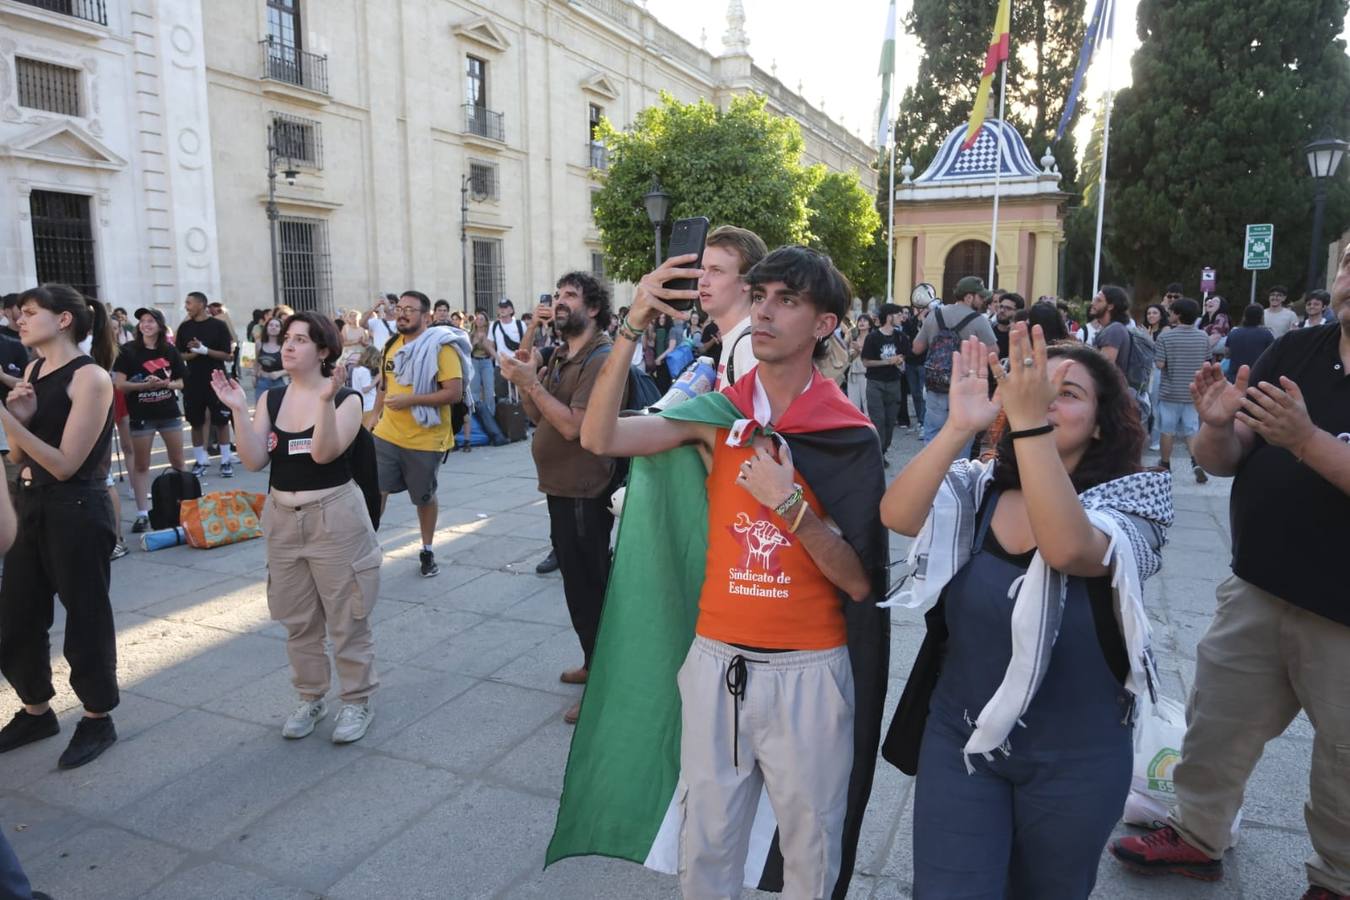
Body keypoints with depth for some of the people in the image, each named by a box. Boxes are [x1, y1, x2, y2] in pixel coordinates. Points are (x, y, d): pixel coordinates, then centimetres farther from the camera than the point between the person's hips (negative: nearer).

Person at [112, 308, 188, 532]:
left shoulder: (170, 351, 5)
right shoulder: (129, 350, -4)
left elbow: (182, 381, 9)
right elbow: (119, 384, -9)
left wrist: (168, 384, -12)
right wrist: (145, 385, -21)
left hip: (169, 412, 3)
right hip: (141, 415, -3)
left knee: (178, 462, 10)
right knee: (141, 465, 4)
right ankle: (142, 514, 8)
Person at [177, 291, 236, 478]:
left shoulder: (218, 325, -3)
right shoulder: (185, 327, 7)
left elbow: (228, 355, -7)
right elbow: (179, 355, 8)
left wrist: (204, 350, -17)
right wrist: (192, 354, -12)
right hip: (193, 381, 3)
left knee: (221, 422, 2)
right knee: (196, 423, 8)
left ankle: (225, 461, 10)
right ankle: (200, 462, 17)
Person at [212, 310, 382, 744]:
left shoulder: (346, 398, -10)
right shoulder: (271, 398, 3)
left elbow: (324, 452, -25)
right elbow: (254, 461, -5)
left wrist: (326, 399, -34)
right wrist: (239, 411, -14)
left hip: (334, 517, -5)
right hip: (281, 518, 5)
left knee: (346, 618, 5)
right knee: (297, 619, 16)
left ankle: (357, 700, 21)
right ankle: (311, 697, 33)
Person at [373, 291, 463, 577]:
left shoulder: (440, 347, -13)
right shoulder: (391, 346, 8)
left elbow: (455, 393, -21)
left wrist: (410, 399, -24)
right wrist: (375, 418, 14)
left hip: (425, 440, -4)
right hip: (387, 435, 5)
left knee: (425, 497, 11)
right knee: (376, 490, 1)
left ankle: (427, 551, 30)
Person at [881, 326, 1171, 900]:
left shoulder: (1128, 502, -12)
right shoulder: (976, 489, -4)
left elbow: (1067, 549, -35)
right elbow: (896, 516, -24)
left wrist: (1029, 422, -41)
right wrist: (959, 426, -33)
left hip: (1074, 759, -1)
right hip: (959, 739, 1)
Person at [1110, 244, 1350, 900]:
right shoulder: (1295, 351, 2)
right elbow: (1224, 461, 1)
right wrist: (1216, 427, -18)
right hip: (1257, 591, 5)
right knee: (1215, 726, 16)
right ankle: (1197, 836, 37)